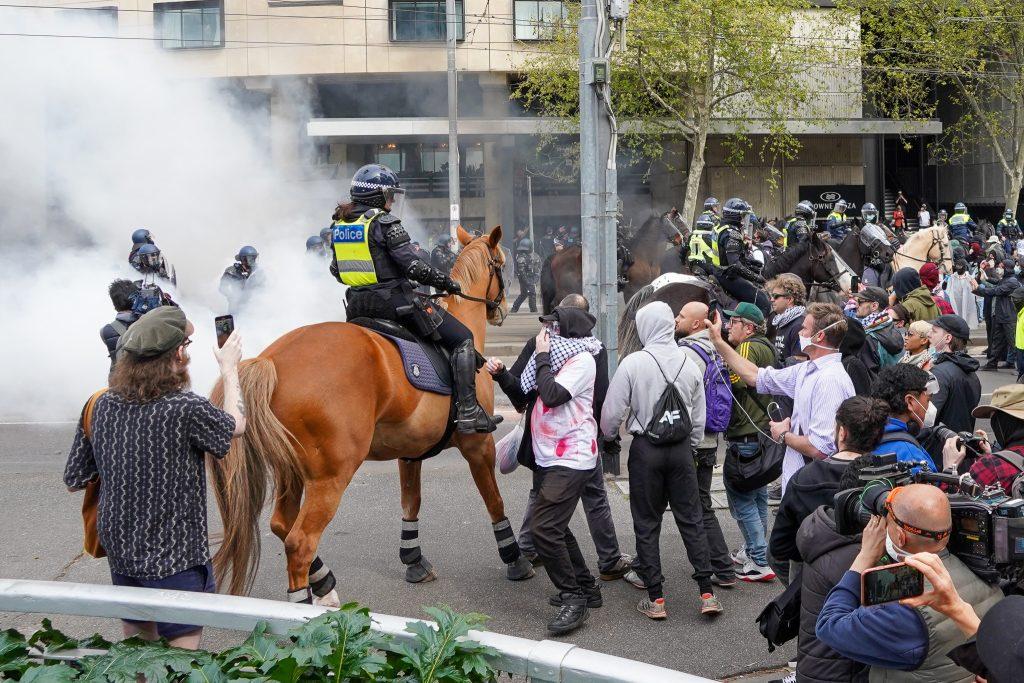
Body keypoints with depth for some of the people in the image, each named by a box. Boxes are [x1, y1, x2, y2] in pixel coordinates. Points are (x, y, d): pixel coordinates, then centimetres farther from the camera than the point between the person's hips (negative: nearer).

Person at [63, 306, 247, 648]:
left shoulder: (100, 406, -5)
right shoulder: (187, 409, -21)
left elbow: (74, 481, 4)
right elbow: (235, 425, 1)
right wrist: (229, 369, 15)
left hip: (119, 555, 6)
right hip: (176, 563, -6)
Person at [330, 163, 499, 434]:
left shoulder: (340, 225, 9)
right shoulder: (385, 224, -14)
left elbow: (335, 270, 17)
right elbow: (414, 267, -18)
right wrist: (447, 283, -5)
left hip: (357, 306, 7)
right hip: (395, 300, -7)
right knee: (463, 339, -1)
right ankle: (468, 412, -10)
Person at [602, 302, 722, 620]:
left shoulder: (633, 363, -12)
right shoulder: (689, 364, 0)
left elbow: (612, 411, -8)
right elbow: (699, 417, 7)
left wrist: (608, 435, 13)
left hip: (645, 448, -3)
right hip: (681, 449, 3)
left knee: (647, 524, 7)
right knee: (691, 519, 11)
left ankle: (655, 598, 10)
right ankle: (706, 592, 9)